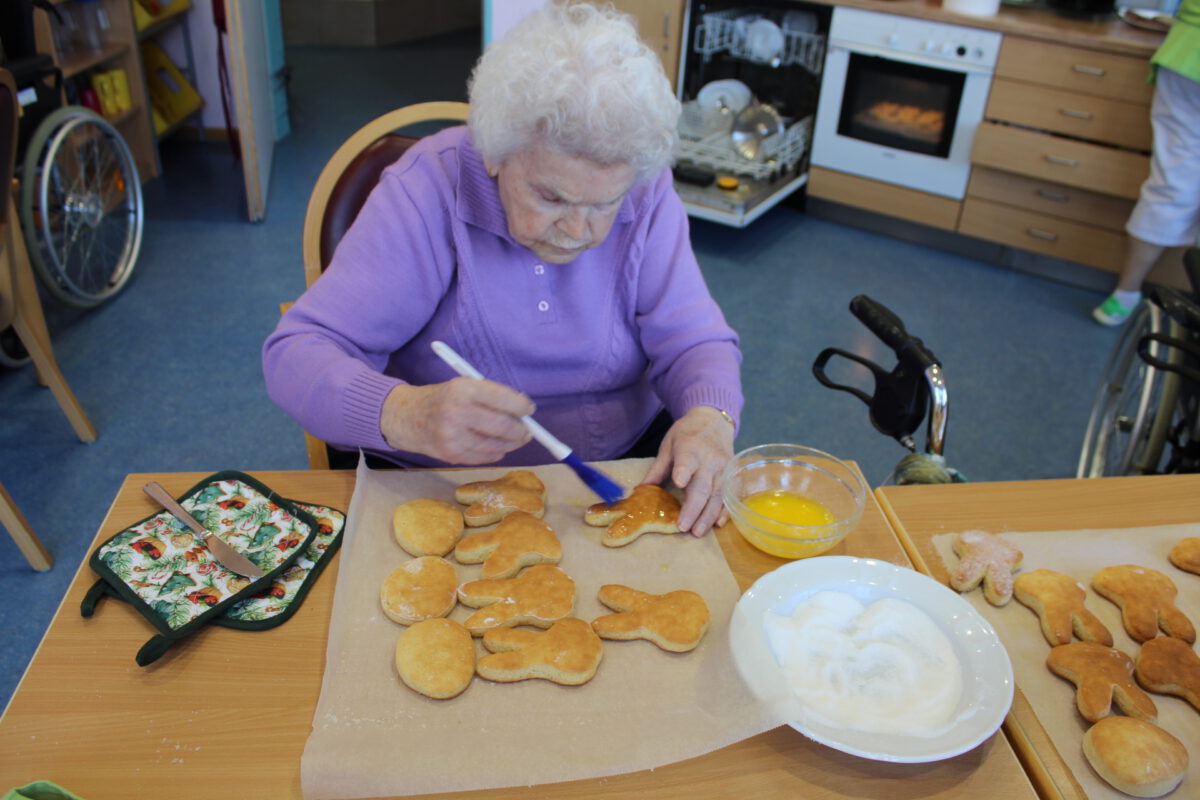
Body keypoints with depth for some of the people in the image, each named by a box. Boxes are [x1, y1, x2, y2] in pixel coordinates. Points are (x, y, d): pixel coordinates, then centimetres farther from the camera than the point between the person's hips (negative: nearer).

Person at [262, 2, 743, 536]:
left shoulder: (647, 196, -8)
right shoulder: (423, 193, -18)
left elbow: (694, 341, -4)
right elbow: (294, 356, -21)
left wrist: (710, 420, -28)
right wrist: (408, 415, -42)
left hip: (628, 469, 2)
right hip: (439, 491, -1)